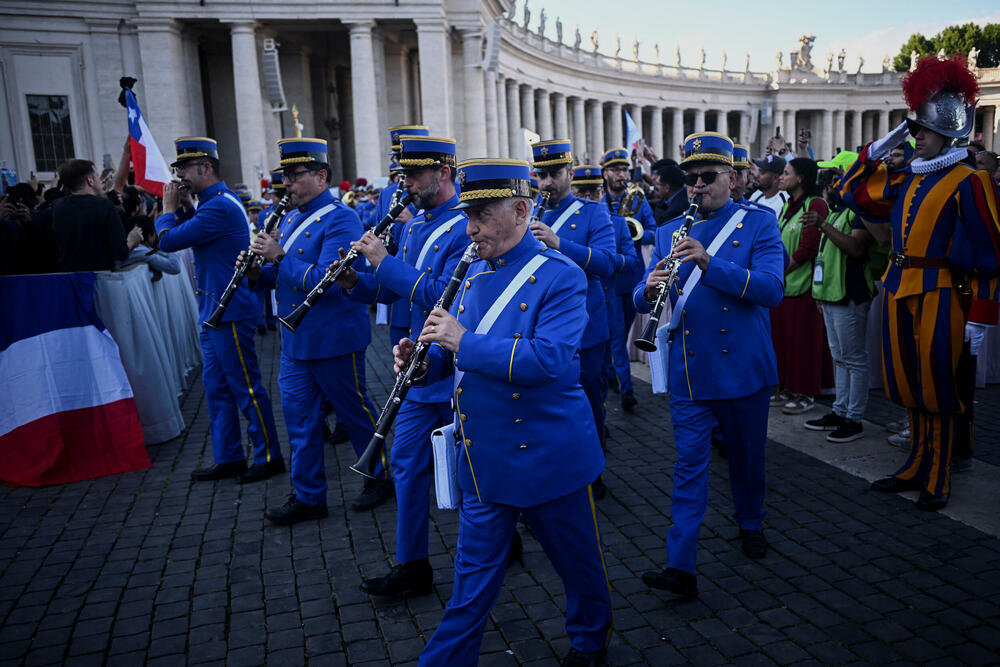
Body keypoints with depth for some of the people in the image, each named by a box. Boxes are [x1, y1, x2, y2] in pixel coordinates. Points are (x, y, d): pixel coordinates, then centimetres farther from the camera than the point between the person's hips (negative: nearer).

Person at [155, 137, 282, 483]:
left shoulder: (220, 207, -19)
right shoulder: (220, 200, 14)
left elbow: (168, 241, -19)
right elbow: (193, 233, 20)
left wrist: (169, 207, -2)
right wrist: (185, 207, 7)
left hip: (230, 311, -10)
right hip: (215, 310, 10)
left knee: (246, 387, -2)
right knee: (217, 387, 14)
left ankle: (269, 457, 9)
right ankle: (228, 458, 24)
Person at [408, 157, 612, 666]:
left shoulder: (560, 276, -14)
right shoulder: (475, 273, 8)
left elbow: (551, 360, -28)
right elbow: (459, 355, 15)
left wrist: (465, 342, -28)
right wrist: (424, 359, -7)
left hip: (547, 456, -5)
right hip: (482, 460, 5)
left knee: (577, 561, 18)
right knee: (474, 575, 15)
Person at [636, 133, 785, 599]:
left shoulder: (758, 224, -1)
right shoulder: (669, 233, 9)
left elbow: (771, 289, -16)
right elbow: (642, 299, 5)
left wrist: (709, 263, -28)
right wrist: (649, 289, -20)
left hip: (744, 368, -1)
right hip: (688, 371, 2)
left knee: (746, 456, 16)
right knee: (689, 464, 0)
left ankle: (750, 524, 42)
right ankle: (681, 567, 0)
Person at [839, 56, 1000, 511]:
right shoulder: (906, 180, 12)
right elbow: (854, 192, 23)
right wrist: (880, 148, 12)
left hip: (939, 295, -6)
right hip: (900, 290, 7)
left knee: (937, 388, 1)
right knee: (911, 386, 14)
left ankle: (937, 481, 14)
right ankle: (917, 466, 28)